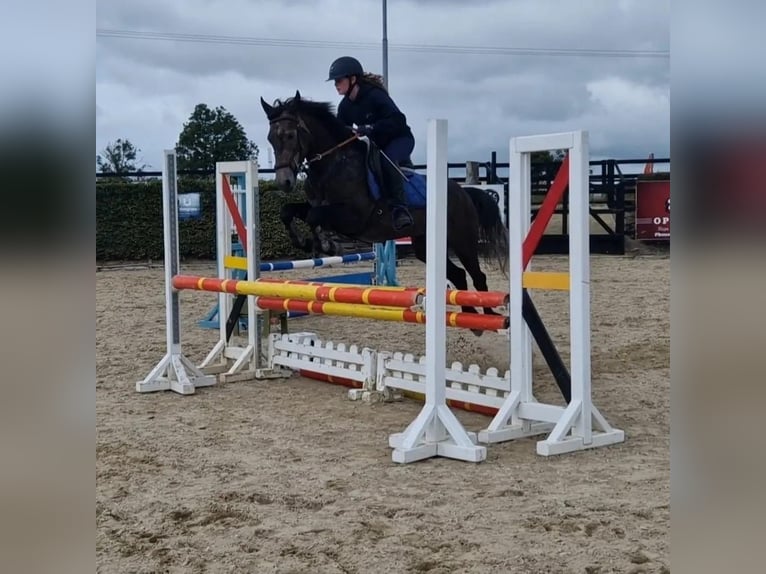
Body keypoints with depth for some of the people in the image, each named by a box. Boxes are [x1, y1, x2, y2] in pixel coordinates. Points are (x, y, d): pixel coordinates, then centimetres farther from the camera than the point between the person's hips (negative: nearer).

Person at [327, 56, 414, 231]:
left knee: (387, 161, -38)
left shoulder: (375, 95, -26)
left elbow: (398, 120, -36)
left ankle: (399, 208, -39)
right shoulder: (345, 106, -3)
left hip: (400, 139, -8)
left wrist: (370, 128, -46)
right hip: (376, 144, 8)